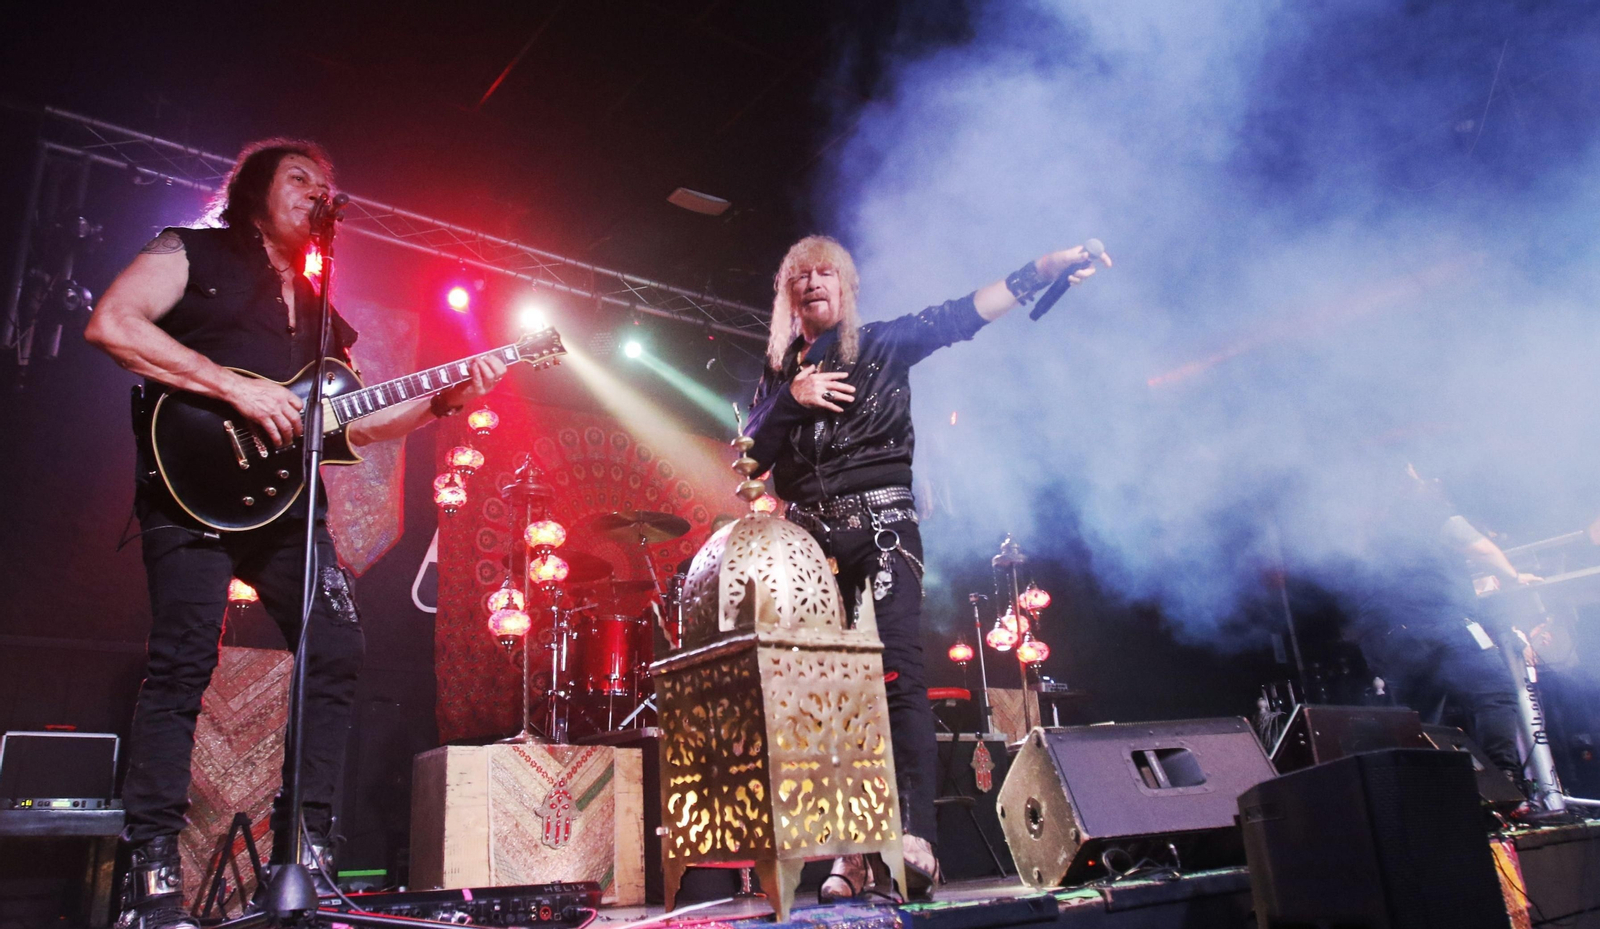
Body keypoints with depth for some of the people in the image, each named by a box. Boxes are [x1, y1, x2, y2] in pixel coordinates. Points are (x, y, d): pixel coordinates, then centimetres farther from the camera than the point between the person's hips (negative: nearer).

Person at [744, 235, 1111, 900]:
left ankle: (915, 842, -19)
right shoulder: (776, 374, 20)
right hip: (810, 537, 3)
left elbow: (960, 315, 1)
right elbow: (749, 458, 11)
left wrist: (1044, 267, -8)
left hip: (880, 524, -3)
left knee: (898, 673, -16)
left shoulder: (883, 344, 13)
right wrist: (792, 399, -3)